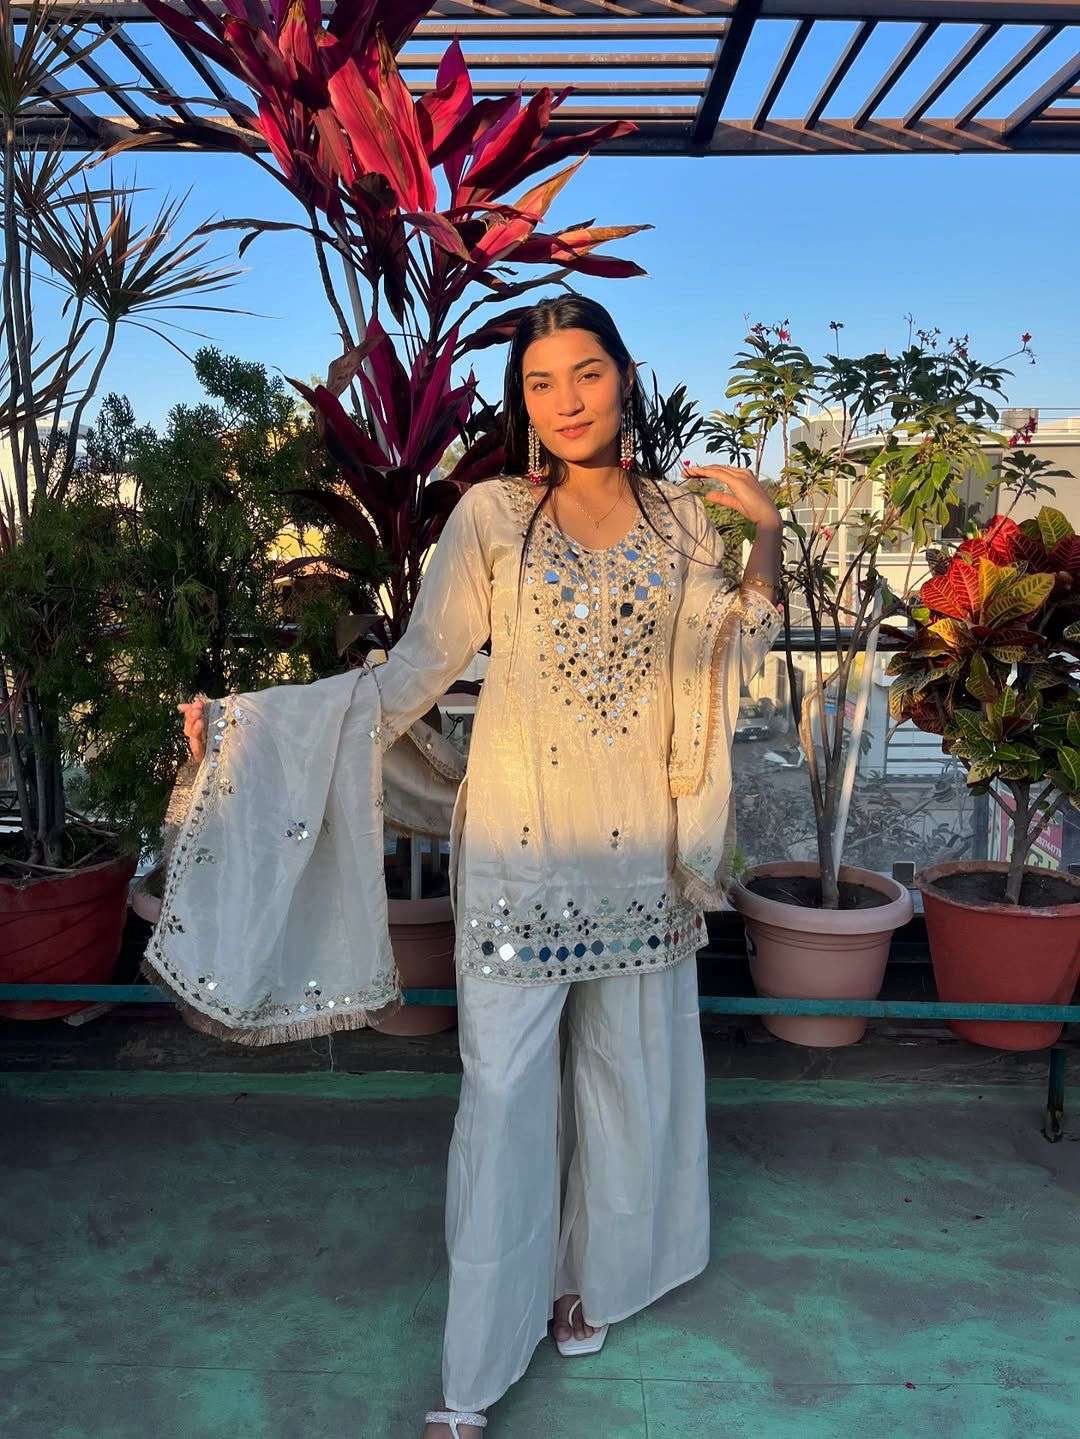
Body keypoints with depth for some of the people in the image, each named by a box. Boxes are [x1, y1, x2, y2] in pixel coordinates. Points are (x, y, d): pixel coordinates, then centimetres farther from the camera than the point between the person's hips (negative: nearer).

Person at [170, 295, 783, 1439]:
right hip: (519, 838, -3)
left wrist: (765, 534, 1)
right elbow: (416, 668, -3)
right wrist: (251, 721, -10)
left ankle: (594, 1277, 39)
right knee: (505, 1088, 1)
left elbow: (728, 656, 13)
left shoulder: (680, 514, 7)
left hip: (640, 840, 4)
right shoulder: (493, 514, -2)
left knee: (629, 1067, 15)